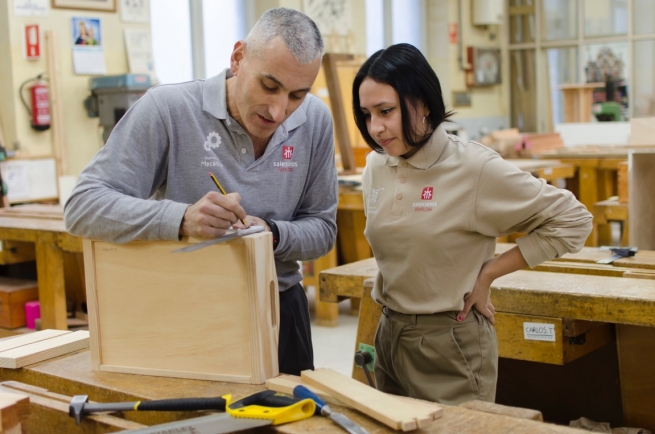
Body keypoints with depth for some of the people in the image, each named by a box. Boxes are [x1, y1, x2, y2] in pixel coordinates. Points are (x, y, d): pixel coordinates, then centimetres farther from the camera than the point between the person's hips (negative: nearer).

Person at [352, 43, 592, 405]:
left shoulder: (473, 167, -17)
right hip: (388, 335, 6)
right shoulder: (375, 168, 1)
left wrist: (486, 274, -11)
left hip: (450, 344, -6)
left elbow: (572, 220, -11)